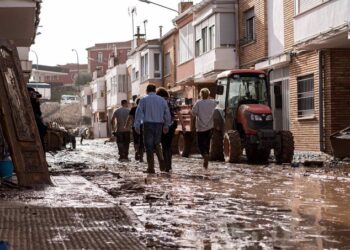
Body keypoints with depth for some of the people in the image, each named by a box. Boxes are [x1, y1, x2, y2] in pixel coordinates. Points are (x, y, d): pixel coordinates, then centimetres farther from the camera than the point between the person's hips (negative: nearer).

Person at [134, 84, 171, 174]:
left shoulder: (144, 99, 1)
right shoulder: (161, 100, 10)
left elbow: (139, 113, -6)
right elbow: (167, 113, 11)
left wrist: (137, 126, -5)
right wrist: (166, 125, 19)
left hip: (148, 124, -3)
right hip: (159, 124, 3)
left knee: (149, 146, 2)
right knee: (156, 143, 20)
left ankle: (151, 168, 1)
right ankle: (161, 160, -4)